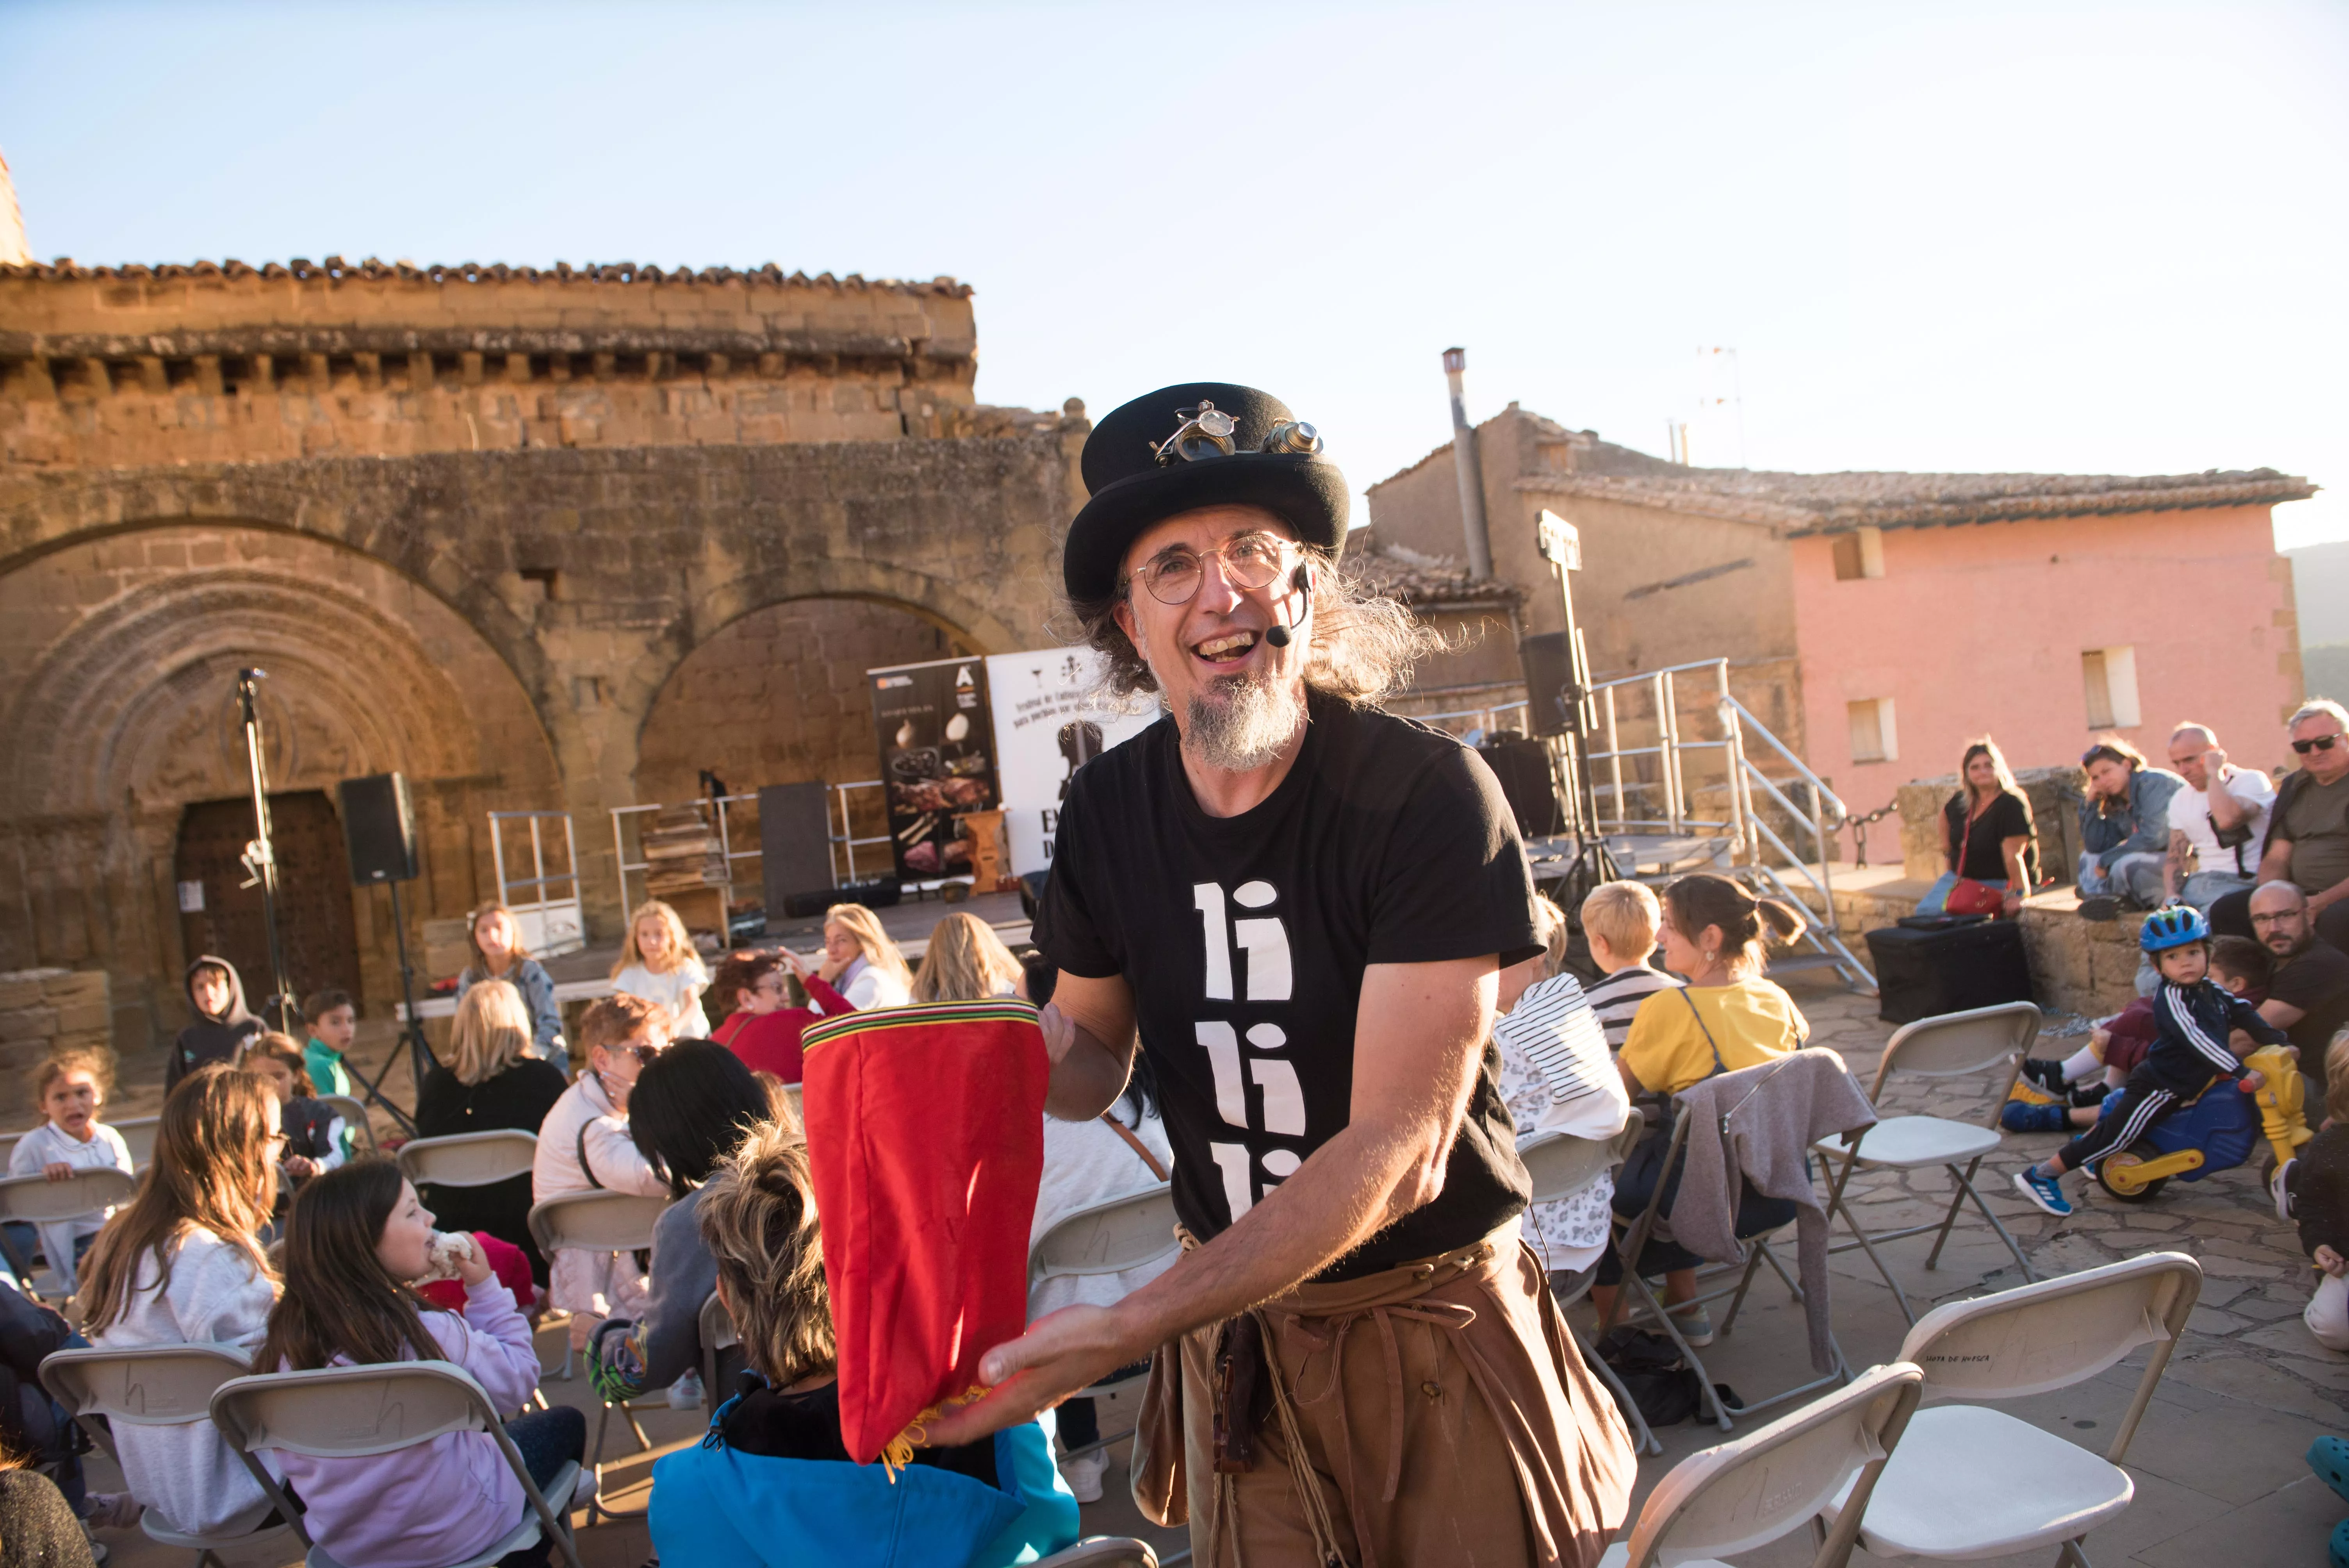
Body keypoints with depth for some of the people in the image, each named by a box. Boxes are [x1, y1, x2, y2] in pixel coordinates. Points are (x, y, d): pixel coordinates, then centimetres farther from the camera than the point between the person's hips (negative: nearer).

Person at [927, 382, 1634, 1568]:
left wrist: (1128, 1328, -29)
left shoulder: (1427, 795, -21)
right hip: (1236, 1327, 4)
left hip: (1438, 1329, -3)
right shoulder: (1108, 810, -6)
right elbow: (1090, 1057, 8)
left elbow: (1397, 1150, -24)